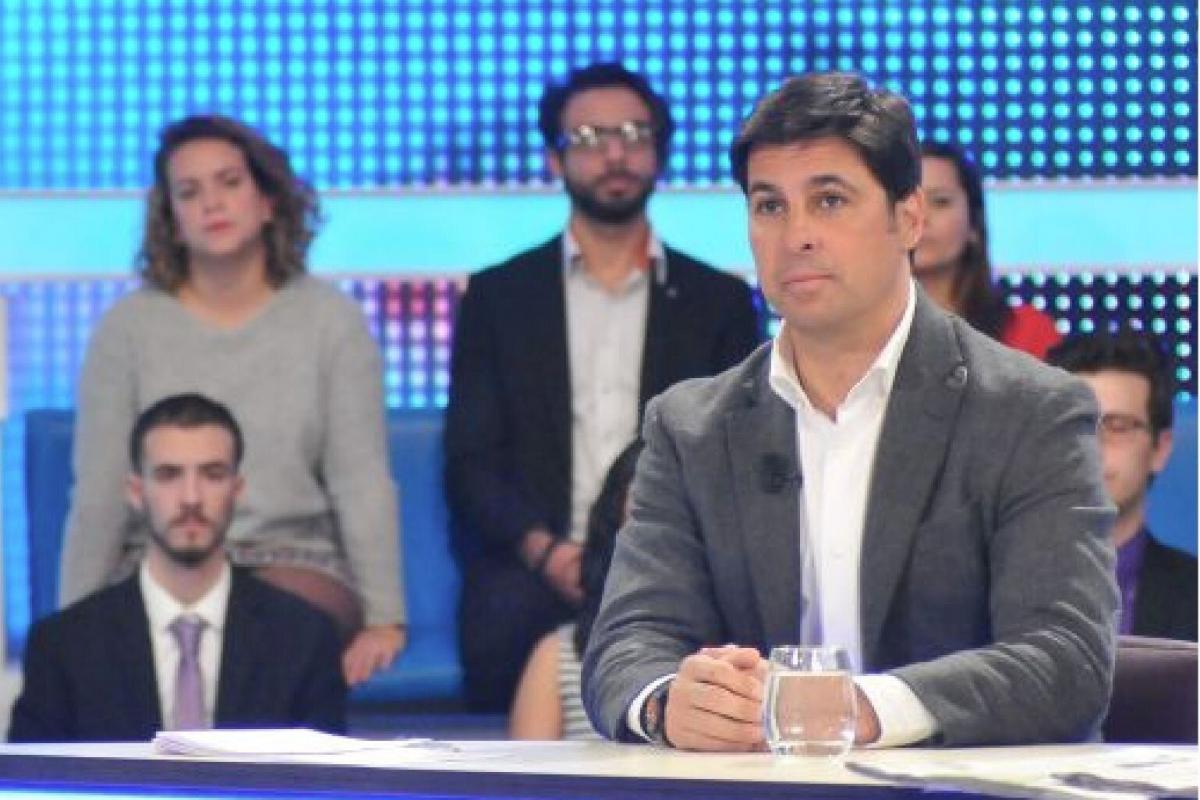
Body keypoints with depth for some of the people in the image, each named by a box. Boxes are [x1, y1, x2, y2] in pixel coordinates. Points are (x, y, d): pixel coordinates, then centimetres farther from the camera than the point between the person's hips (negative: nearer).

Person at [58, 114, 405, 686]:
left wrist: (384, 619, -10)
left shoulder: (330, 319, 7)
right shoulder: (128, 328, 7)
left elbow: (361, 478, 1)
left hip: (294, 561, 0)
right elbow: (98, 493, 3)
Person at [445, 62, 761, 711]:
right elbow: (470, 462, 7)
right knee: (505, 620, -35)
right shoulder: (499, 296, 14)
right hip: (531, 569, 0)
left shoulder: (719, 302, 16)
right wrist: (544, 550, -13)